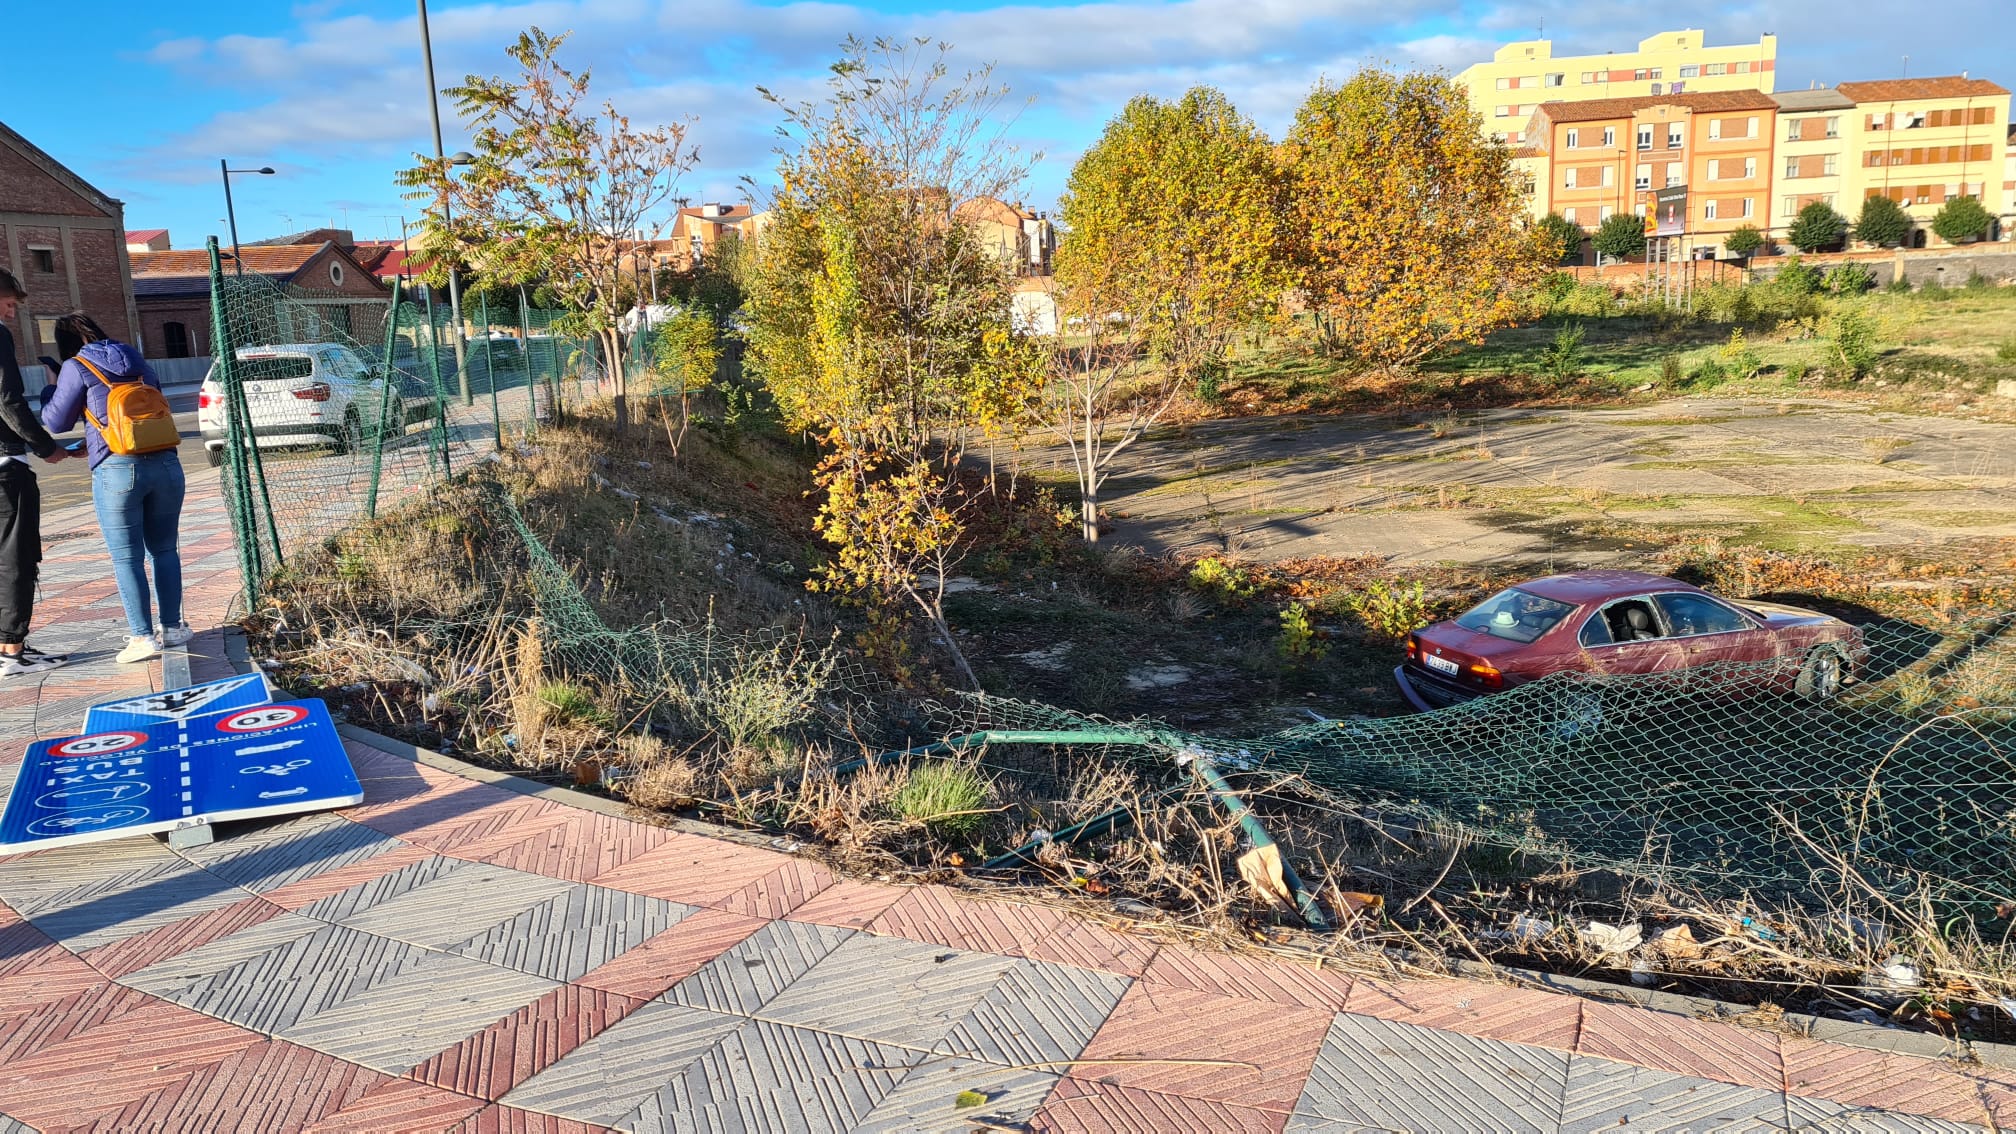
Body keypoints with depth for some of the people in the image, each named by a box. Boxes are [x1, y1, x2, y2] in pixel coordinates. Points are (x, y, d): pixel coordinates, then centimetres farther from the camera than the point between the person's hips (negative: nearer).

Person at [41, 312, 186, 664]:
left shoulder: (76, 368, 2)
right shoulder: (135, 358, 16)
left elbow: (58, 421, 9)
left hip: (117, 469, -4)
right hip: (165, 463, 4)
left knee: (127, 557, 2)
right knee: (164, 549, 14)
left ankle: (143, 637, 1)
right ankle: (172, 627, 18)